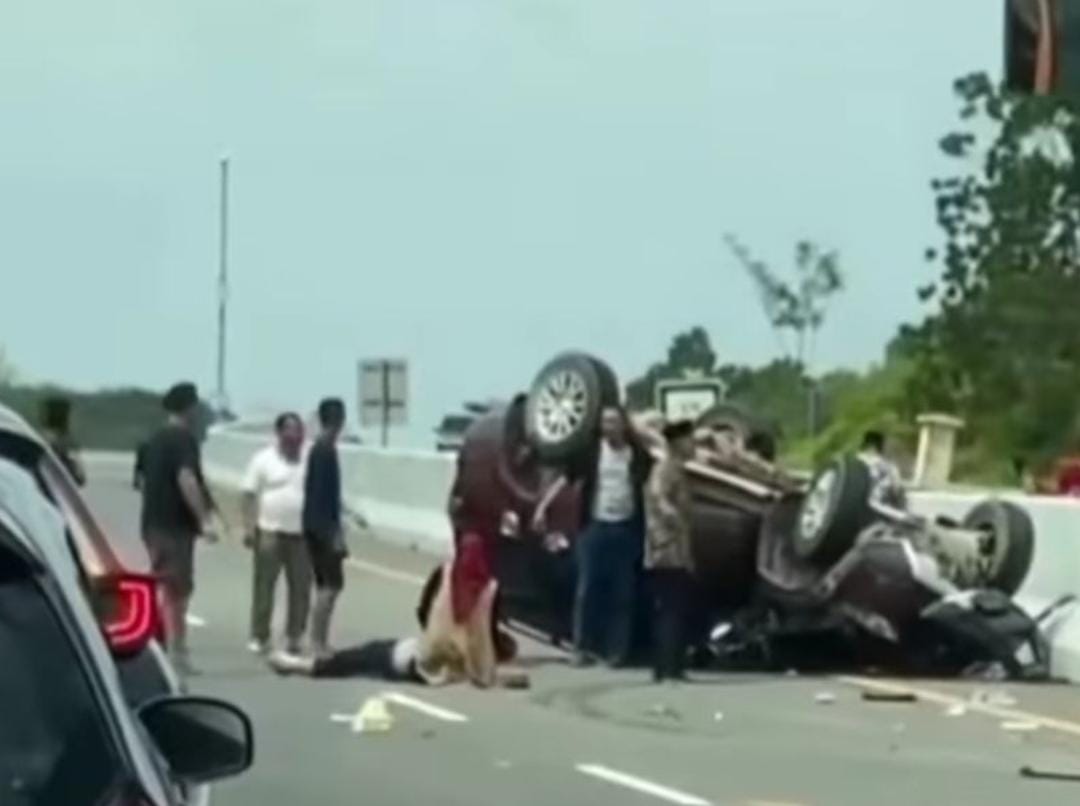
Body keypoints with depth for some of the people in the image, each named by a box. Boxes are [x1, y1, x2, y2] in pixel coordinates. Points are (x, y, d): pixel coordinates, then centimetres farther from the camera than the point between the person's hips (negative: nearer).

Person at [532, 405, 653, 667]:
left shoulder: (638, 455, 2)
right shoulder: (591, 451, 0)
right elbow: (565, 479, -2)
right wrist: (542, 507, -11)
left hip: (626, 529, 1)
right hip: (595, 527, -1)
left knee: (623, 593, 4)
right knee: (587, 589, 1)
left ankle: (617, 650, 10)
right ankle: (582, 647, 7)